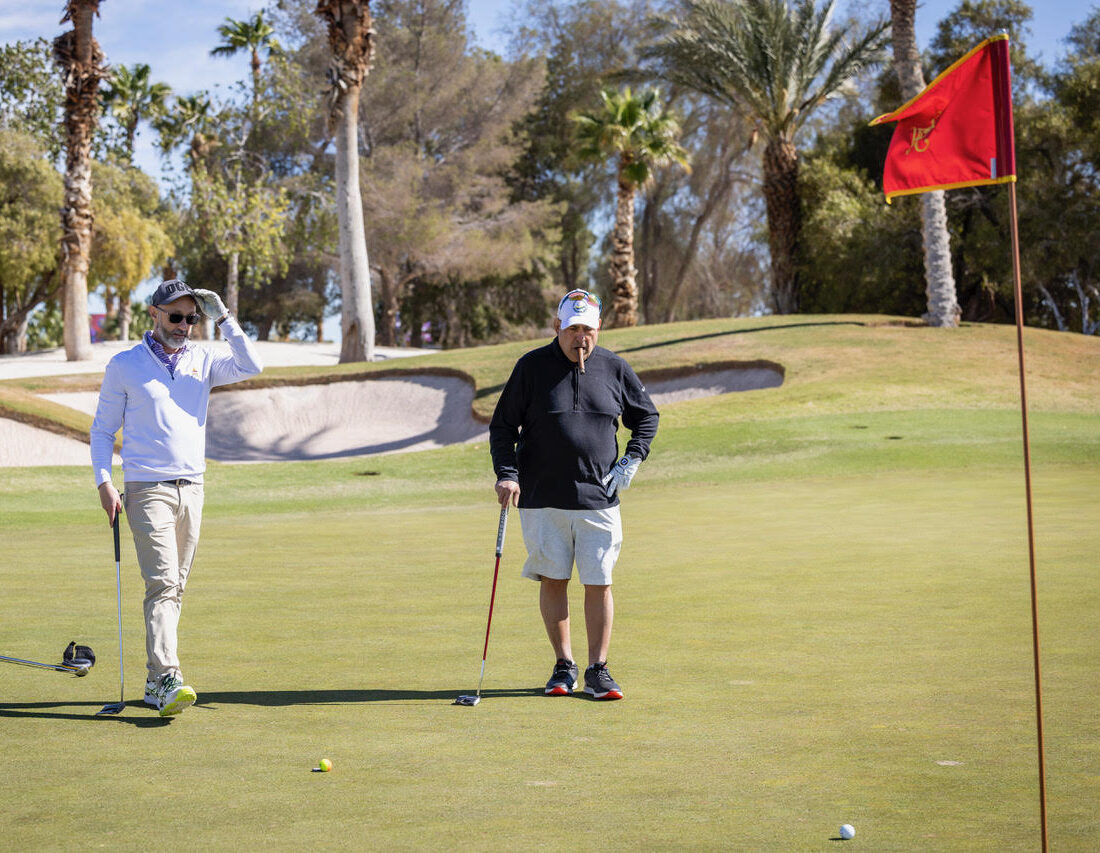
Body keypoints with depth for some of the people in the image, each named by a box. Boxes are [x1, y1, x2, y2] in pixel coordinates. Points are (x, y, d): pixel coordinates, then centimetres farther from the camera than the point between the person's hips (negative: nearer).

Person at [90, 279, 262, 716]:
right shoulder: (124, 365, 1)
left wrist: (223, 318, -9)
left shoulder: (202, 361, 10)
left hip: (192, 487, 5)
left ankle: (155, 680, 14)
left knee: (175, 586, 7)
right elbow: (102, 429, 4)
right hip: (147, 488, -4)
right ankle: (167, 681, -25)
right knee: (162, 582, -16)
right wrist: (104, 483, -7)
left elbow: (251, 367, -5)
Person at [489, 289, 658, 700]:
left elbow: (646, 416, 18)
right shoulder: (531, 366, -1)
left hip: (599, 497, 1)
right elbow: (502, 426, 2)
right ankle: (564, 666, 16)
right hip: (542, 497, -1)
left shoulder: (614, 368, 4)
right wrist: (507, 474, -11)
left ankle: (598, 671, 8)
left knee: (599, 582, -1)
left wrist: (632, 459, 4)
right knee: (553, 579, 3)